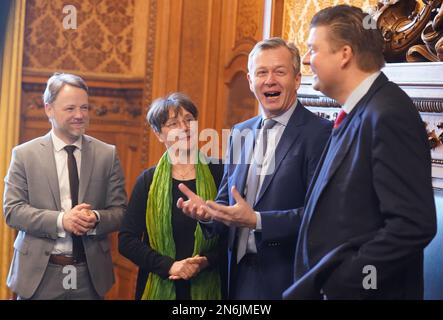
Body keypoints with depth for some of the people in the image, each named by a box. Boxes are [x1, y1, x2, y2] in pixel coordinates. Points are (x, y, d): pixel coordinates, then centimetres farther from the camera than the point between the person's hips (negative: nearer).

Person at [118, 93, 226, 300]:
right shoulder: (148, 181, -1)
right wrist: (169, 266, -15)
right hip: (159, 288, 1)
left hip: (208, 287, -1)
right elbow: (126, 240, -3)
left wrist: (206, 262, -18)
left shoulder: (218, 173, -4)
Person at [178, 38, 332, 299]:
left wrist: (257, 221, -25)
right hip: (240, 276, 6)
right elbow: (227, 198, 13)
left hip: (288, 281, -5)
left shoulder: (320, 133, -12)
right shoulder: (240, 133, 10)